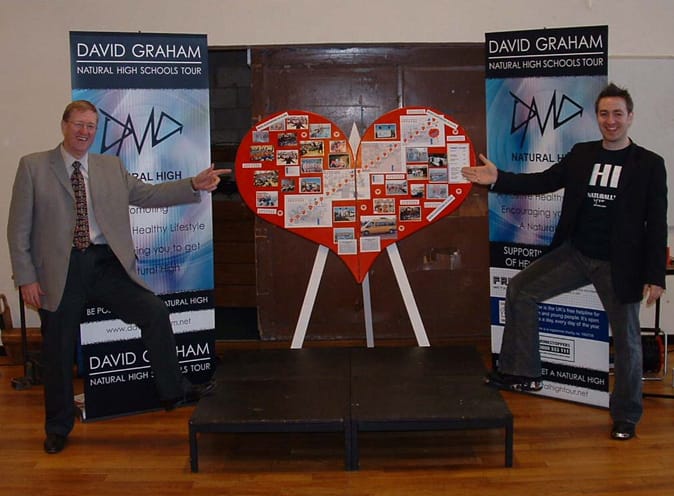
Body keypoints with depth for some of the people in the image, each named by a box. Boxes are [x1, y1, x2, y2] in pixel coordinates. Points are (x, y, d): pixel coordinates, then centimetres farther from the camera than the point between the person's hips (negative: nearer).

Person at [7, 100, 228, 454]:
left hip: (105, 264, 2)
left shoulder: (111, 167, 11)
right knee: (57, 352, 7)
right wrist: (26, 278, -6)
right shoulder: (33, 166, 1)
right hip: (61, 270, -2)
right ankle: (58, 427, 27)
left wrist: (194, 185, -4)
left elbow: (149, 194, 9)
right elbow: (19, 228, 0)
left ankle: (172, 391, 2)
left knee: (155, 310, -14)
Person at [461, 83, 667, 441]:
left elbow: (656, 224, -7)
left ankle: (626, 416, 24)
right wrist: (498, 179, -13)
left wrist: (655, 276, -11)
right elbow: (543, 182, 1)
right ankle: (523, 373, 5)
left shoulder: (649, 165, -6)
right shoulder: (581, 155, 4)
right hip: (575, 253, 4)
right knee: (519, 290, -5)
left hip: (619, 265, -4)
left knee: (626, 339, 6)